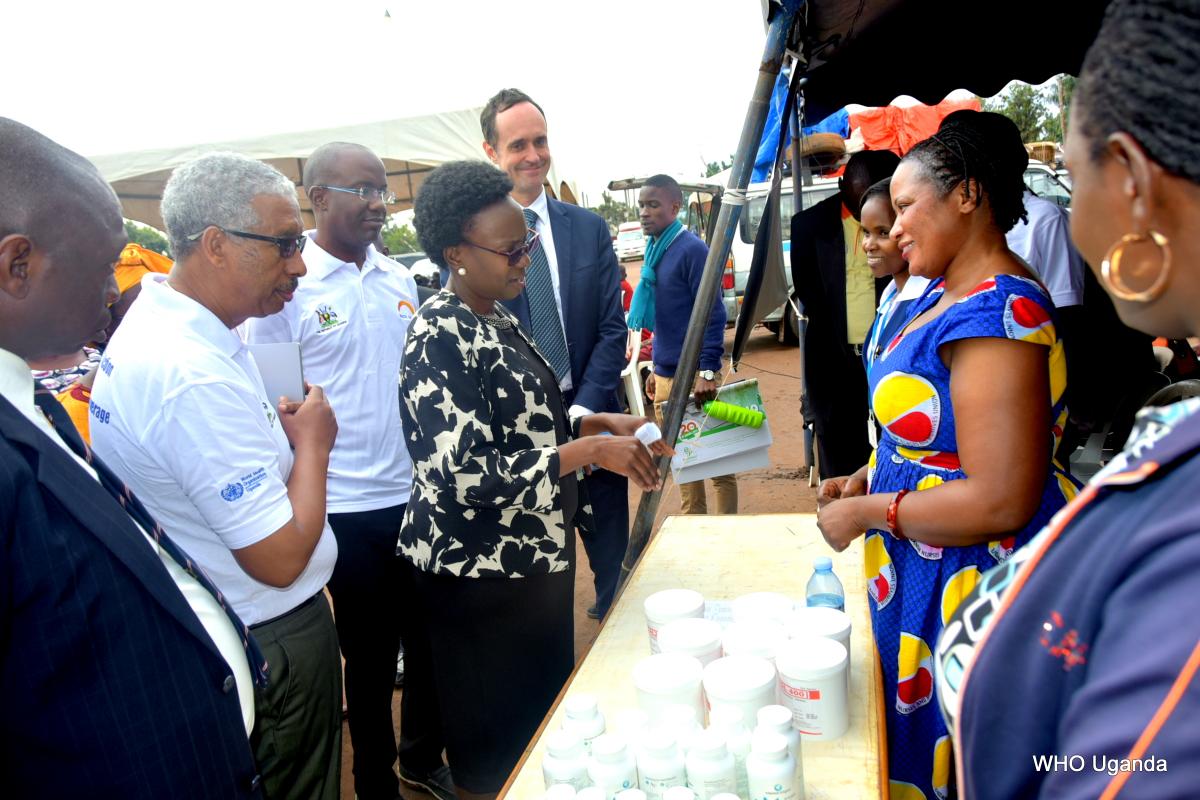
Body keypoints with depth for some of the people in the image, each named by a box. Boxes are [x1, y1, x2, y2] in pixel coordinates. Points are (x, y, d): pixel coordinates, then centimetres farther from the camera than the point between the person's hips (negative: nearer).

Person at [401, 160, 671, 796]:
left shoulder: (498, 320, 7)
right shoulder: (440, 338, -20)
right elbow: (462, 478, -27)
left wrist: (602, 423, 0)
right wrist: (590, 450, -25)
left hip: (536, 560, 9)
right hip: (479, 575, -8)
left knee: (545, 721, 23)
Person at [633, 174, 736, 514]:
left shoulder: (692, 249, -13)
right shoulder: (655, 250, 11)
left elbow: (713, 315, -16)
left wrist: (707, 372, -21)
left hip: (693, 374, -8)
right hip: (664, 376, 8)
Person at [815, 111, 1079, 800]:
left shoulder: (994, 315, -26)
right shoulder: (946, 294, 6)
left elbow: (1001, 502, -29)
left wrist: (866, 513, -19)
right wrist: (866, 478, 6)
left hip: (970, 579, -9)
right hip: (923, 569, 9)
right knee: (917, 735, 23)